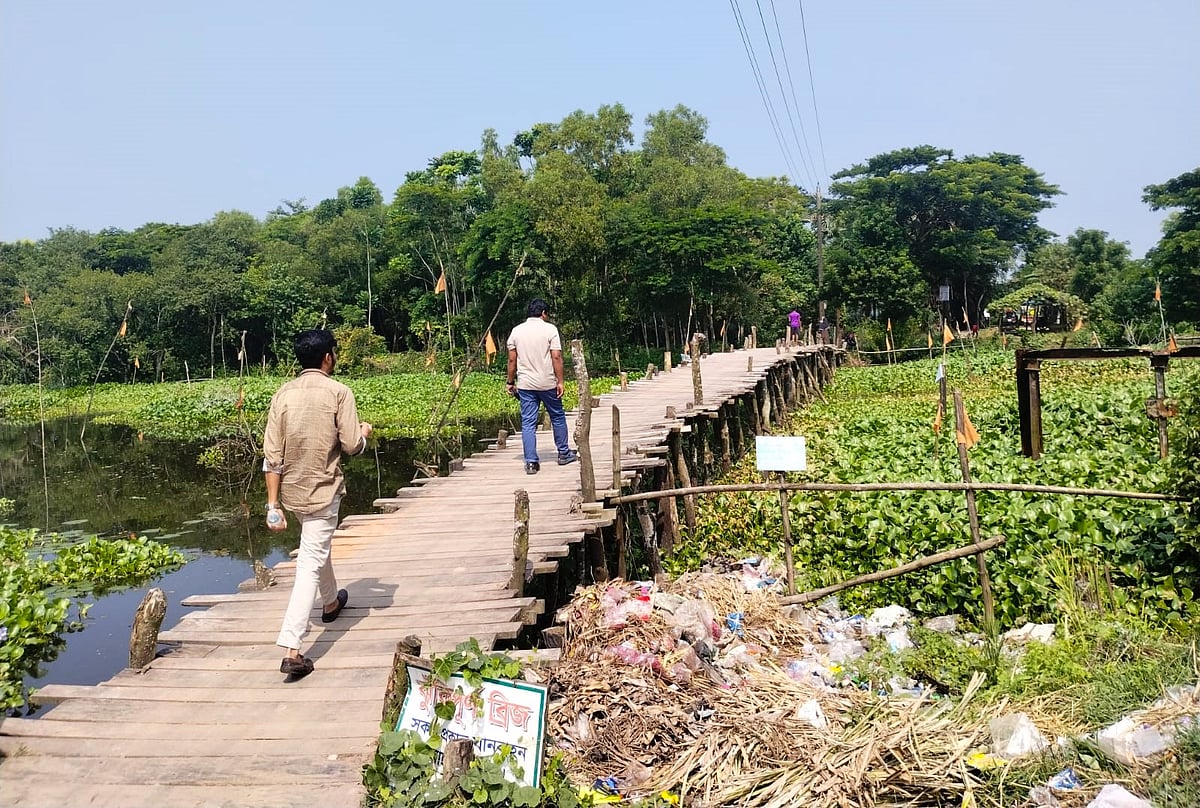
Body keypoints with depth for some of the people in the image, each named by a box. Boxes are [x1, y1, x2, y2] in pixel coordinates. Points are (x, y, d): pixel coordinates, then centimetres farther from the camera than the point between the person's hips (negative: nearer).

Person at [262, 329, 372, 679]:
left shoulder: (283, 394, -2)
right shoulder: (338, 392, -14)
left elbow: (272, 455, -5)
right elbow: (352, 446, -14)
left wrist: (273, 504, -2)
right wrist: (364, 431, 9)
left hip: (292, 490, 6)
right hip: (323, 490, -6)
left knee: (316, 546, 29)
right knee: (310, 564, -3)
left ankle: (331, 602, 51)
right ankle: (291, 651, -10)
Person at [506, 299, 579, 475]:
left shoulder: (516, 331, 4)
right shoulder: (549, 329, -5)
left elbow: (512, 360, 4)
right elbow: (556, 357, -11)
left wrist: (510, 382, 12)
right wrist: (560, 381, -7)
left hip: (525, 384, 2)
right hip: (548, 383, -2)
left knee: (528, 423, 3)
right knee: (557, 417, 15)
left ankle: (531, 463, 0)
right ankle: (563, 454, 26)